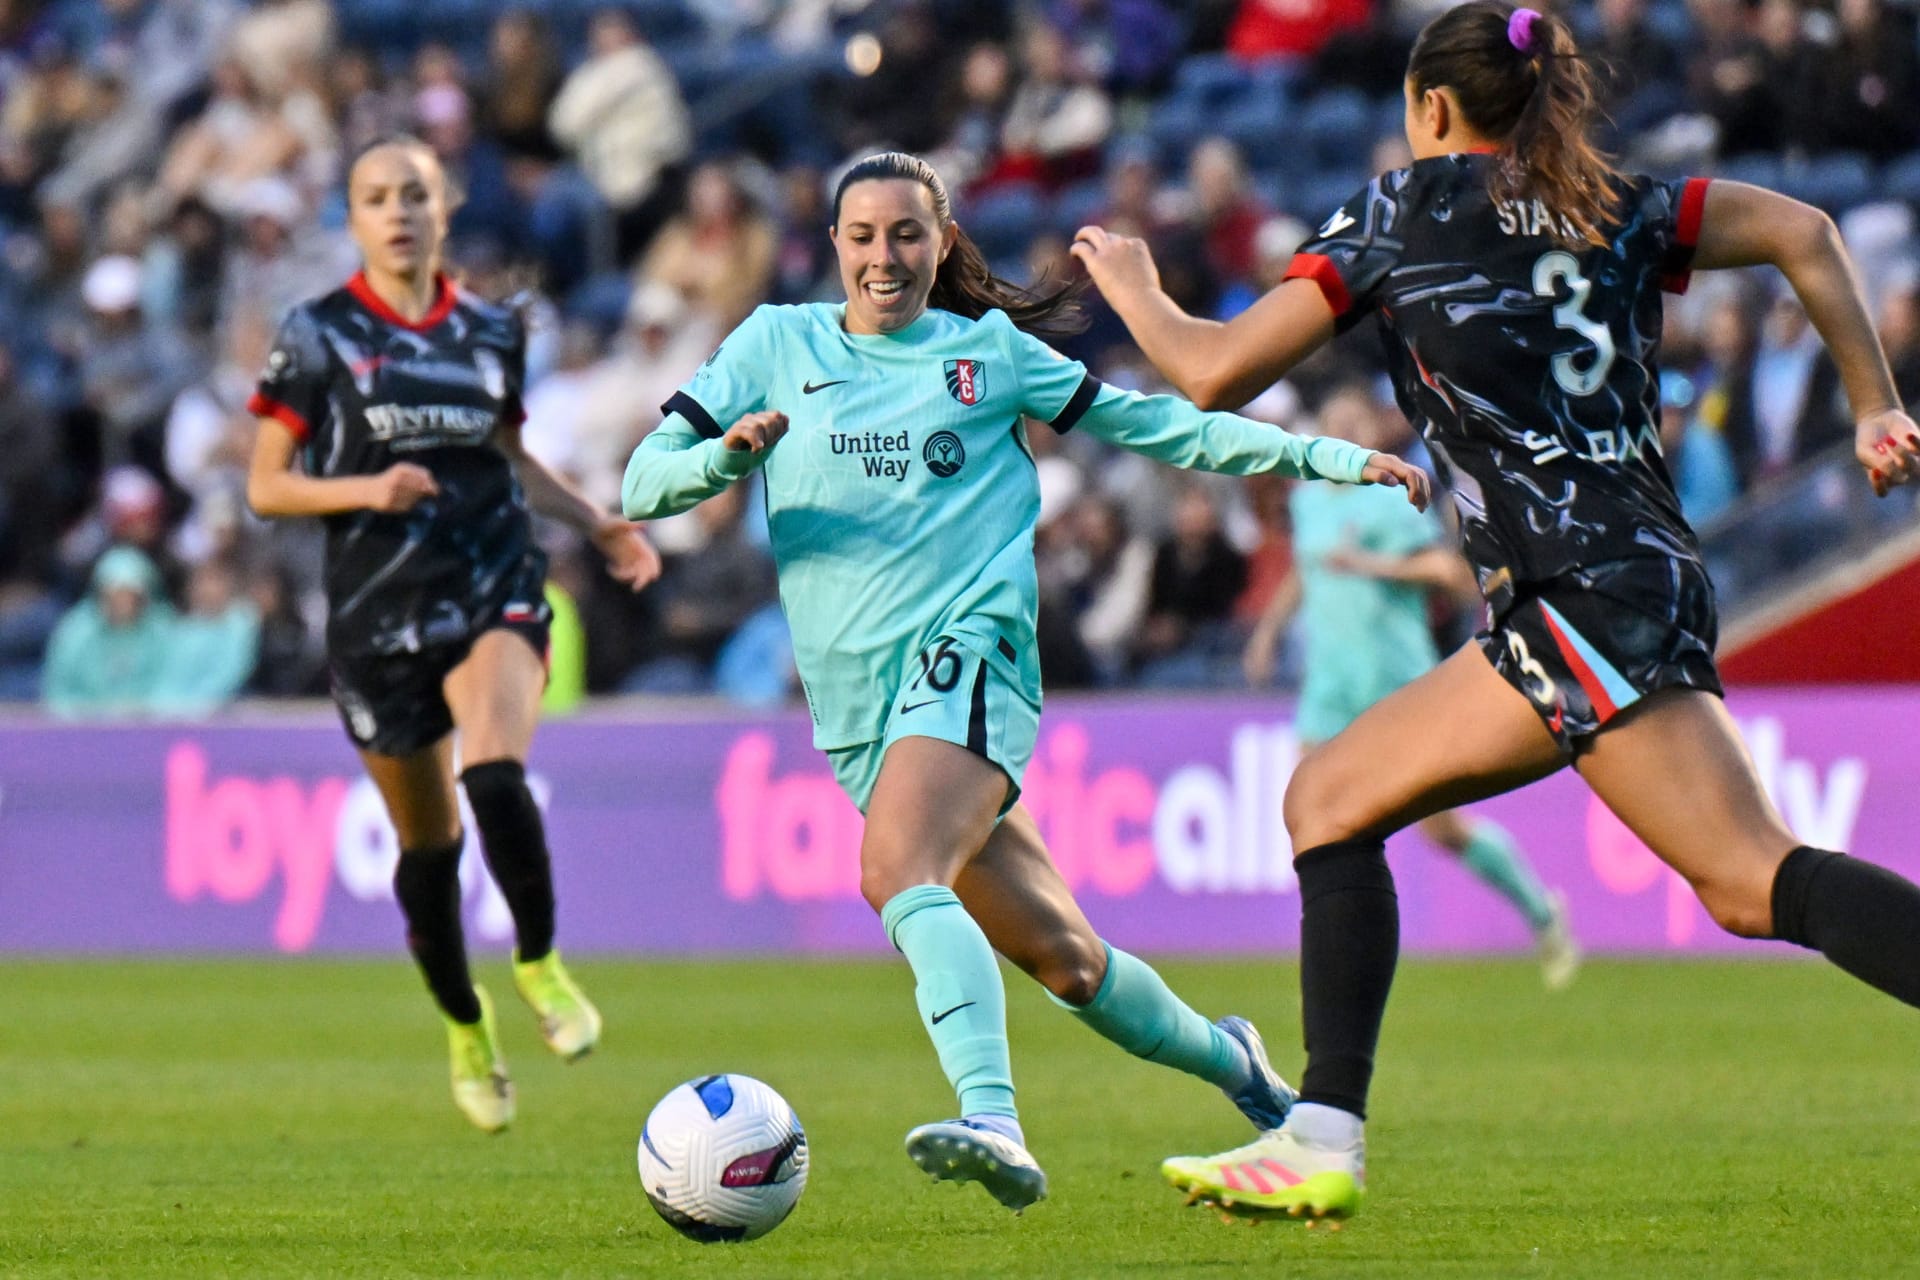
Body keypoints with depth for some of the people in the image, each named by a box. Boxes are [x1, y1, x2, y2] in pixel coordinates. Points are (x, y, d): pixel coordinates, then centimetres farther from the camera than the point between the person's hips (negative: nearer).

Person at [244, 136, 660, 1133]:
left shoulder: (492, 333, 9)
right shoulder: (318, 335, -1)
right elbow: (265, 487, -1)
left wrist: (595, 522, 9)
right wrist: (365, 489, -18)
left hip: (494, 591, 0)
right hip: (377, 612, 0)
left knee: (495, 779, -27)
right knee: (427, 844, 7)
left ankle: (540, 966, -7)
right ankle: (466, 1031, 30)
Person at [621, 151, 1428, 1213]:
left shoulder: (990, 354, 9)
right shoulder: (774, 346, 11)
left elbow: (1151, 424, 16)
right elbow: (642, 486, 8)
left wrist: (1334, 459, 13)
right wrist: (726, 455, -14)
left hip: (968, 653, -3)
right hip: (858, 702, 3)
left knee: (898, 867, -32)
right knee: (1060, 957, 5)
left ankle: (993, 1121, -45)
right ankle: (1223, 1056, 31)